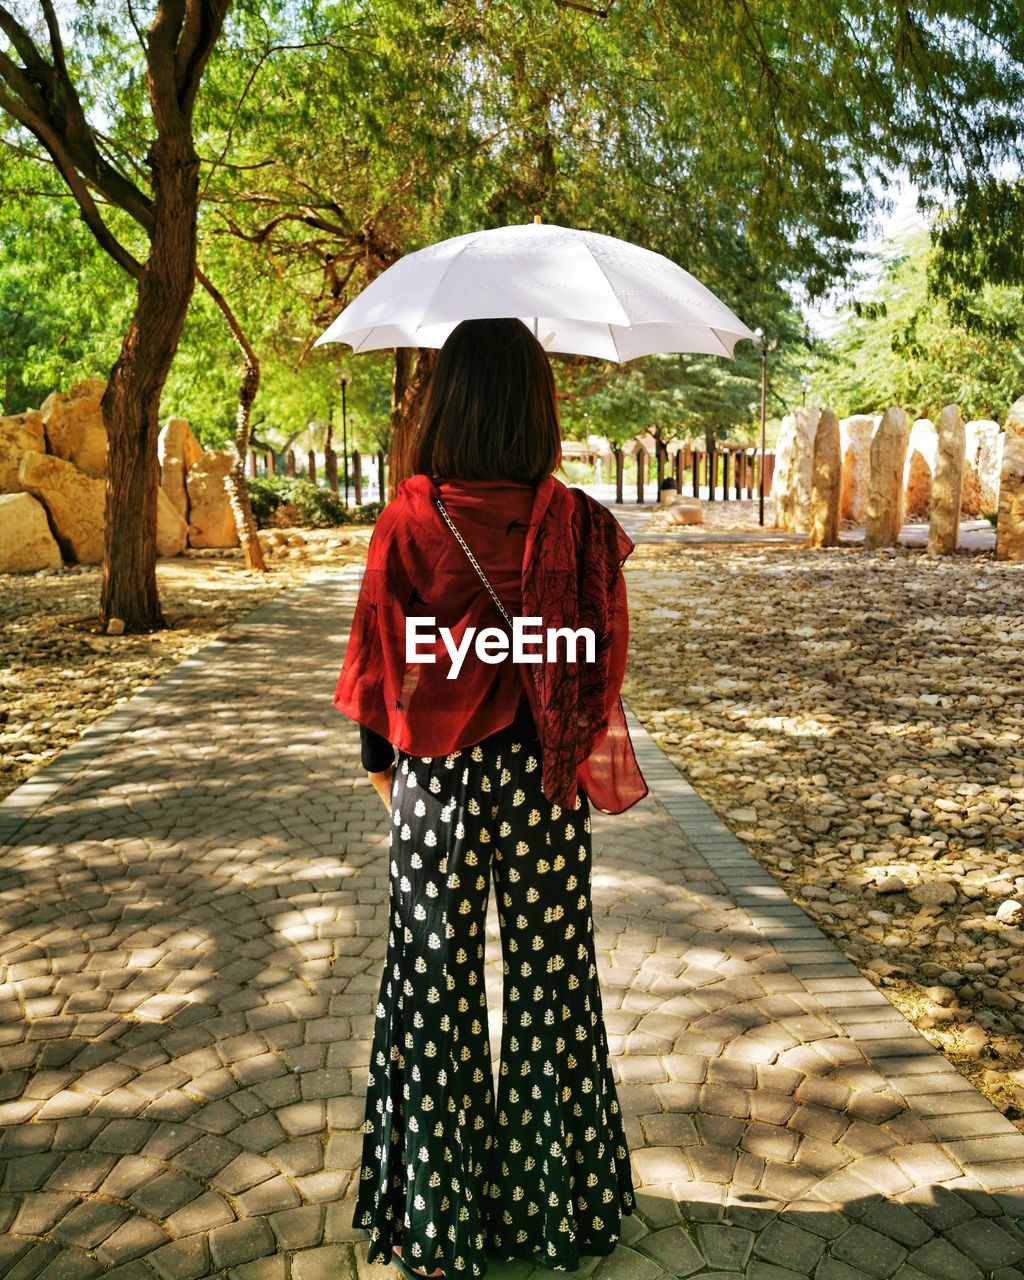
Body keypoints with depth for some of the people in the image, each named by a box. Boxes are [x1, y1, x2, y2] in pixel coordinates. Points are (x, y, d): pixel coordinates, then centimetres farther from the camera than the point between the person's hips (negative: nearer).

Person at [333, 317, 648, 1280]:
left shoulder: (408, 520, -11)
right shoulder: (576, 522, -10)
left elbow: (378, 659, -4)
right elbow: (605, 657, -4)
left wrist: (382, 760, 12)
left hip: (437, 783, -1)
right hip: (543, 783, 1)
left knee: (436, 988, 13)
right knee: (550, 982, 15)